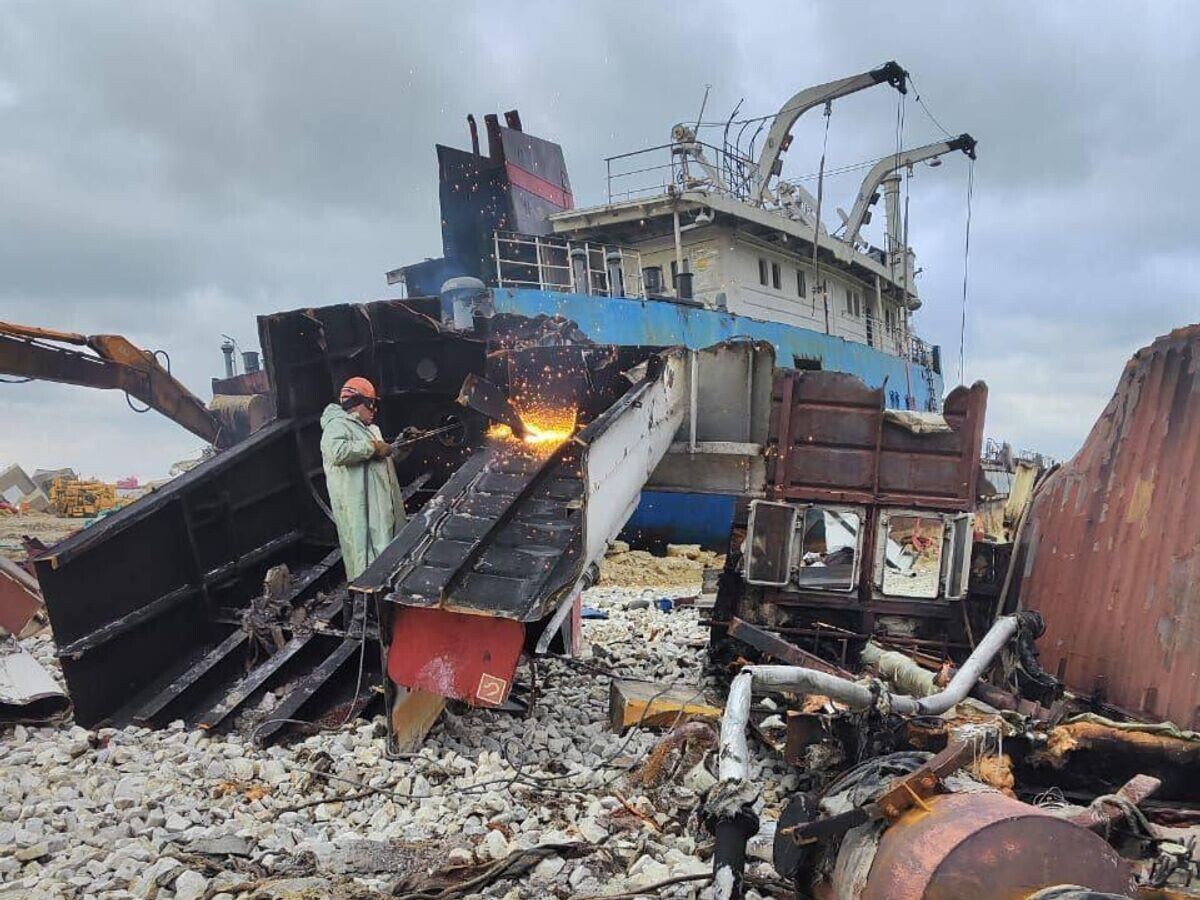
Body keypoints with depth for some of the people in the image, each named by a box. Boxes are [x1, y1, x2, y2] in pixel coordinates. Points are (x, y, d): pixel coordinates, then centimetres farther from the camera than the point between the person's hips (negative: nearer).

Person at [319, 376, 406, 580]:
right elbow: (337, 452, -31)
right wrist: (372, 448, -22)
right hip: (360, 509, -10)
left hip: (382, 504, 10)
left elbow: (387, 457, 33)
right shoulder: (337, 426, -10)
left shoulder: (370, 429, 22)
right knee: (367, 555, -9)